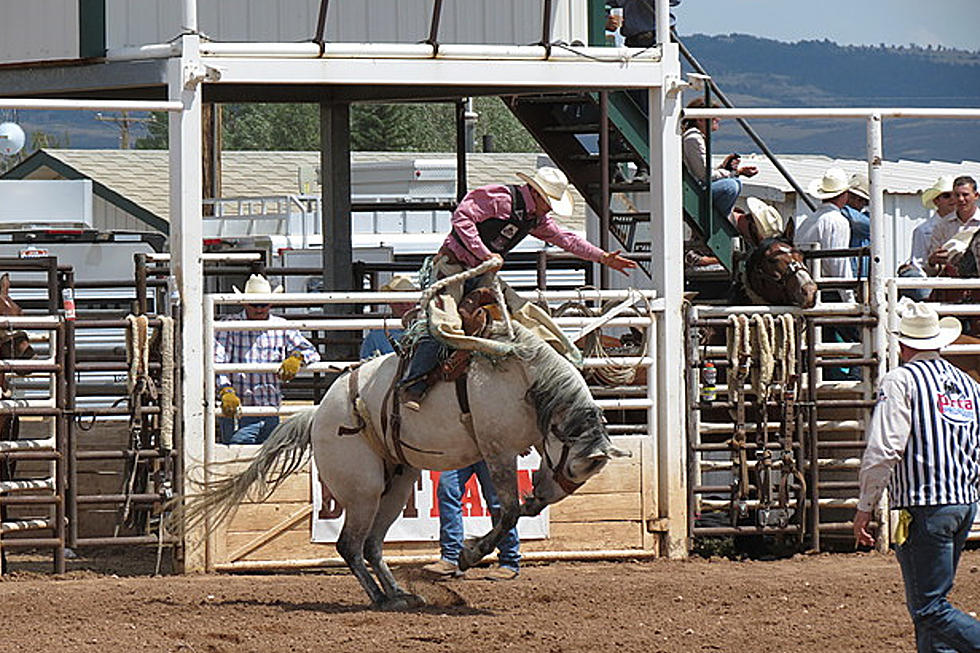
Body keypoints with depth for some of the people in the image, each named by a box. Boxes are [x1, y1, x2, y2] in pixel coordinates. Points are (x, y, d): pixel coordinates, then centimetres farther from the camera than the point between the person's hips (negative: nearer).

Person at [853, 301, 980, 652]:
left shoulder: (902, 380, -6)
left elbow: (883, 451, -13)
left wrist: (865, 507, -6)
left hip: (924, 508, -8)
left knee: (928, 607, -9)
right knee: (929, 604, 16)